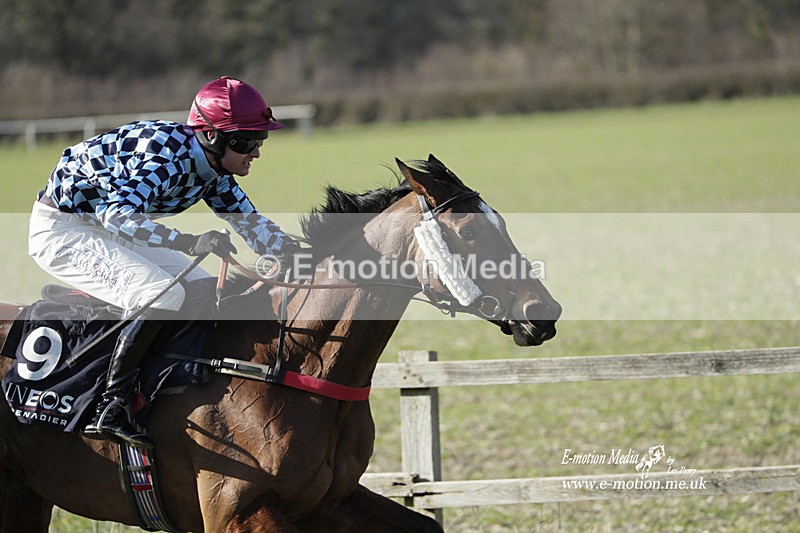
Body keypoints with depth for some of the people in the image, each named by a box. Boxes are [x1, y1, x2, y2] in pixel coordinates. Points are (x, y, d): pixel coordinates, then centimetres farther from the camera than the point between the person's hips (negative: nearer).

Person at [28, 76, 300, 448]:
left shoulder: (213, 169, -1)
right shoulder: (167, 154, -29)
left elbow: (250, 223, 9)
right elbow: (116, 213, -42)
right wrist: (190, 243, -51)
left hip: (109, 230, 10)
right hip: (62, 229, -10)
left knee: (205, 291, 4)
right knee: (164, 296, -26)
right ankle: (110, 410, -26)